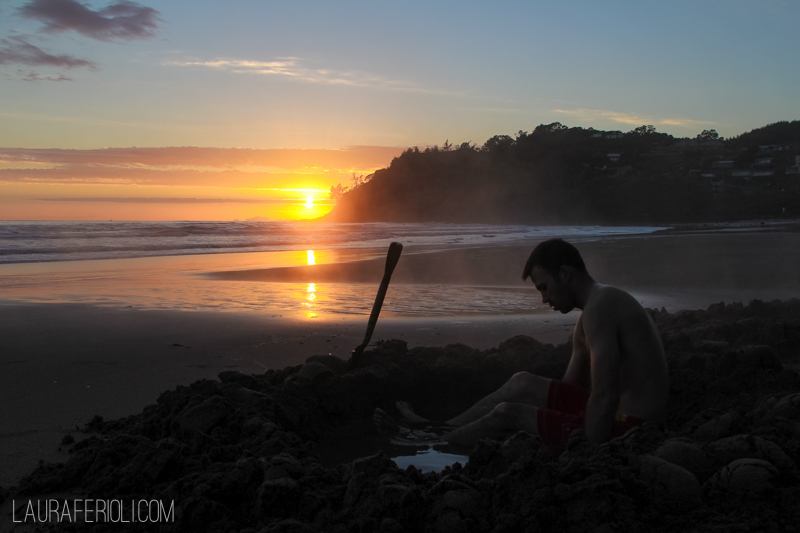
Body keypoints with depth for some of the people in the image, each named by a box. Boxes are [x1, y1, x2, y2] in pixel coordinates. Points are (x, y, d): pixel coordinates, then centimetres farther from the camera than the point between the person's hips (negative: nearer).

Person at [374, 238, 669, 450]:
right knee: (521, 383, 14)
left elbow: (605, 397, -28)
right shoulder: (599, 305, 14)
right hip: (623, 415, 10)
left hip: (625, 429, -10)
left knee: (508, 413, 0)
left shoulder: (598, 308, -21)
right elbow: (569, 387, 21)